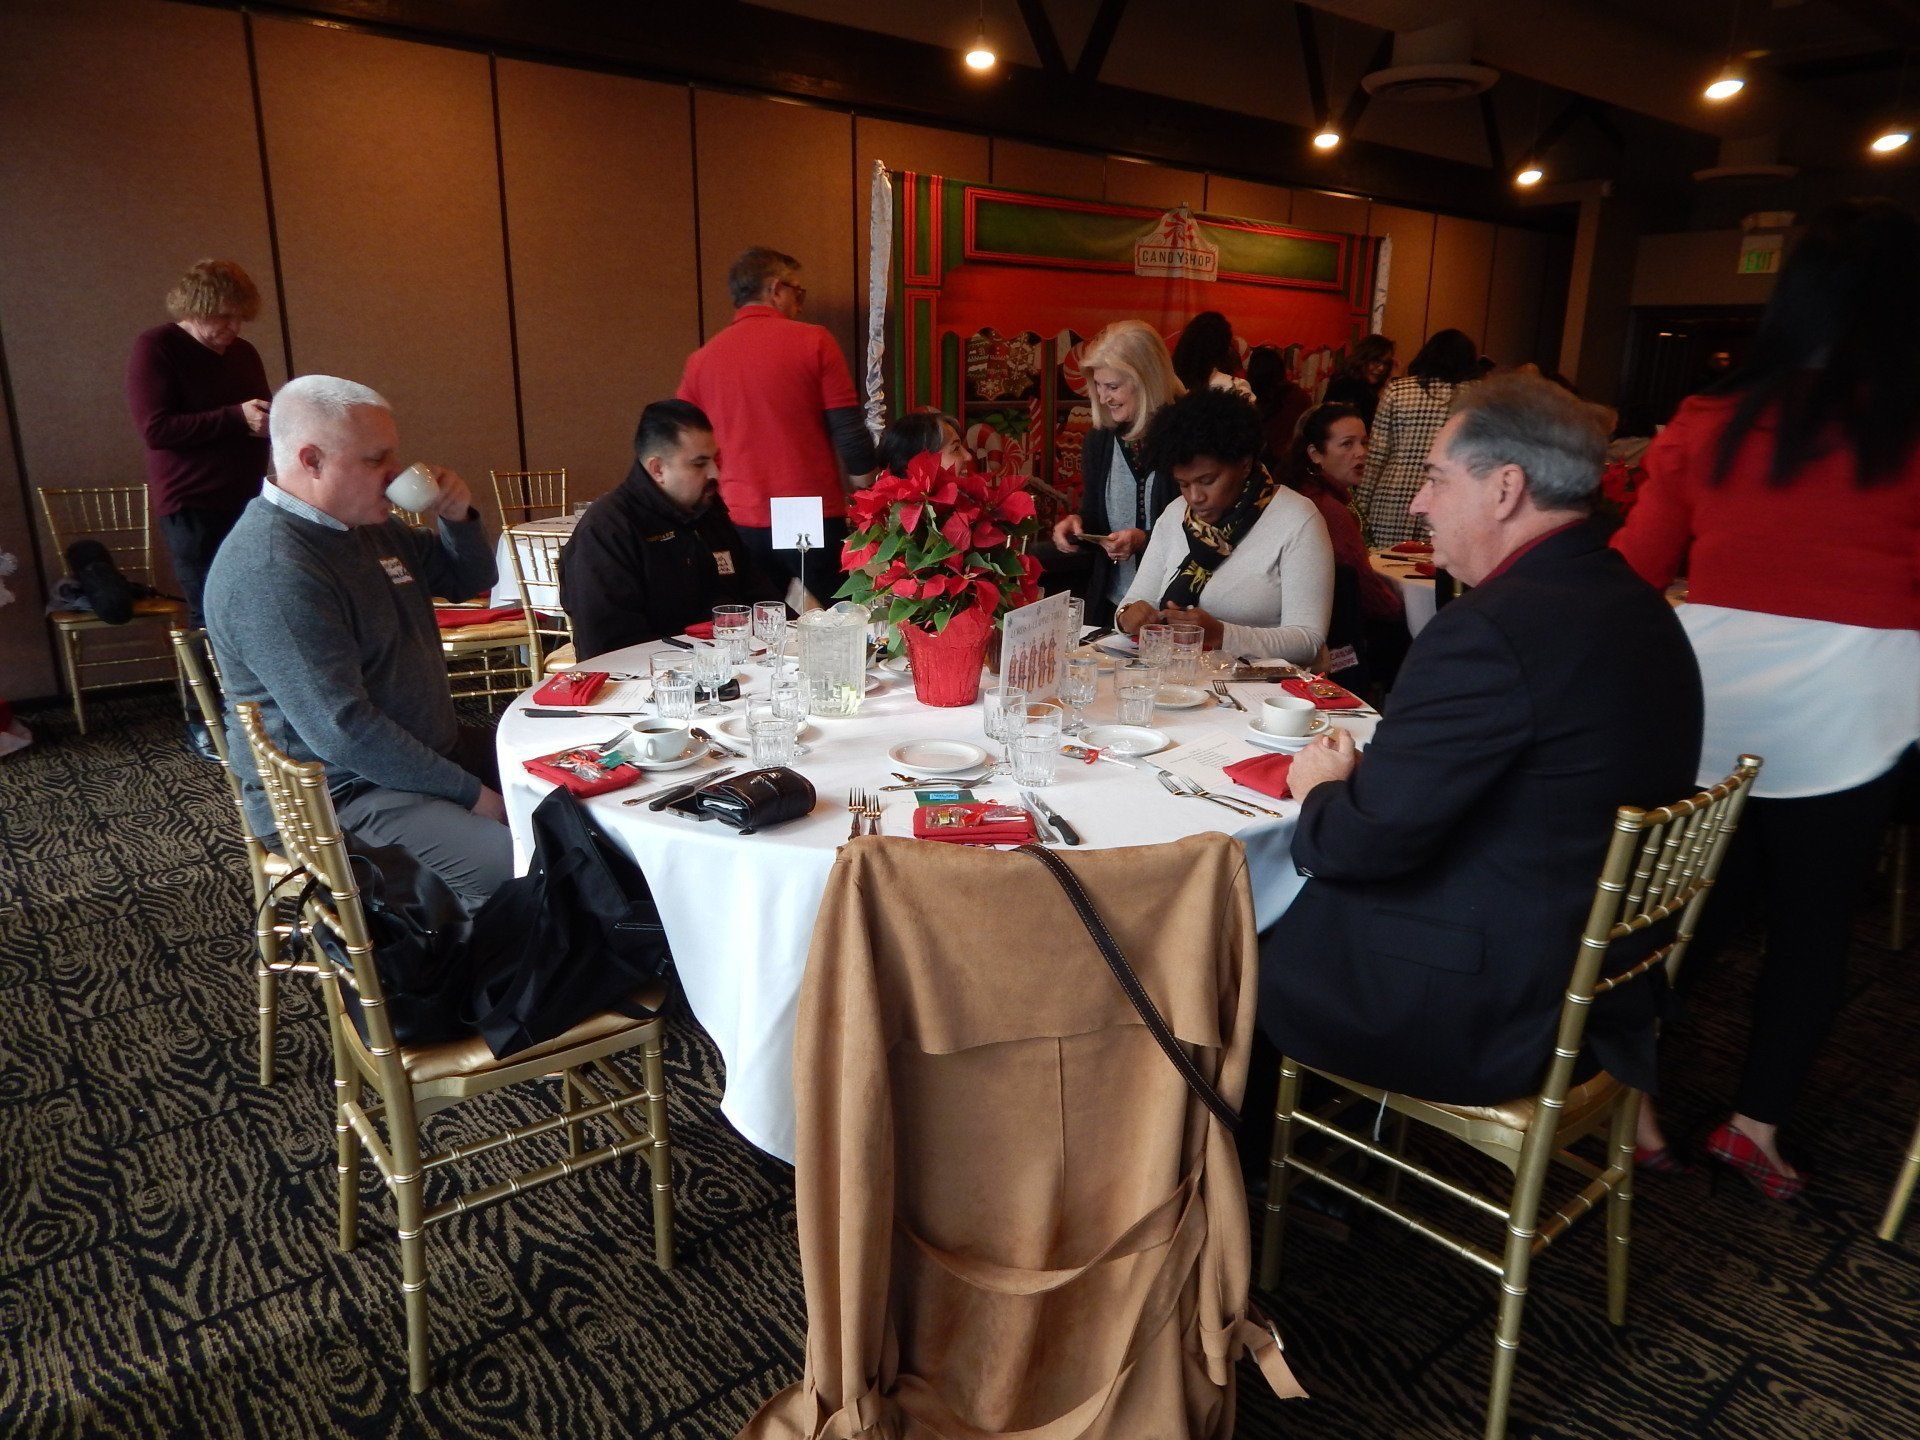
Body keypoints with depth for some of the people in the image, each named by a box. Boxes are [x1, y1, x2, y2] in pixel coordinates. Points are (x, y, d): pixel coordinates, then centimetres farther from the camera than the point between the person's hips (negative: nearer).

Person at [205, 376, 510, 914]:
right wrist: (470, 793, -20)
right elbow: (343, 731, -26)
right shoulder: (271, 570, -23)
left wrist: (458, 517, -1)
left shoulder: (368, 526, 7)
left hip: (431, 749, 10)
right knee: (519, 869, -29)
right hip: (338, 798, -10)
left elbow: (471, 580, 21)